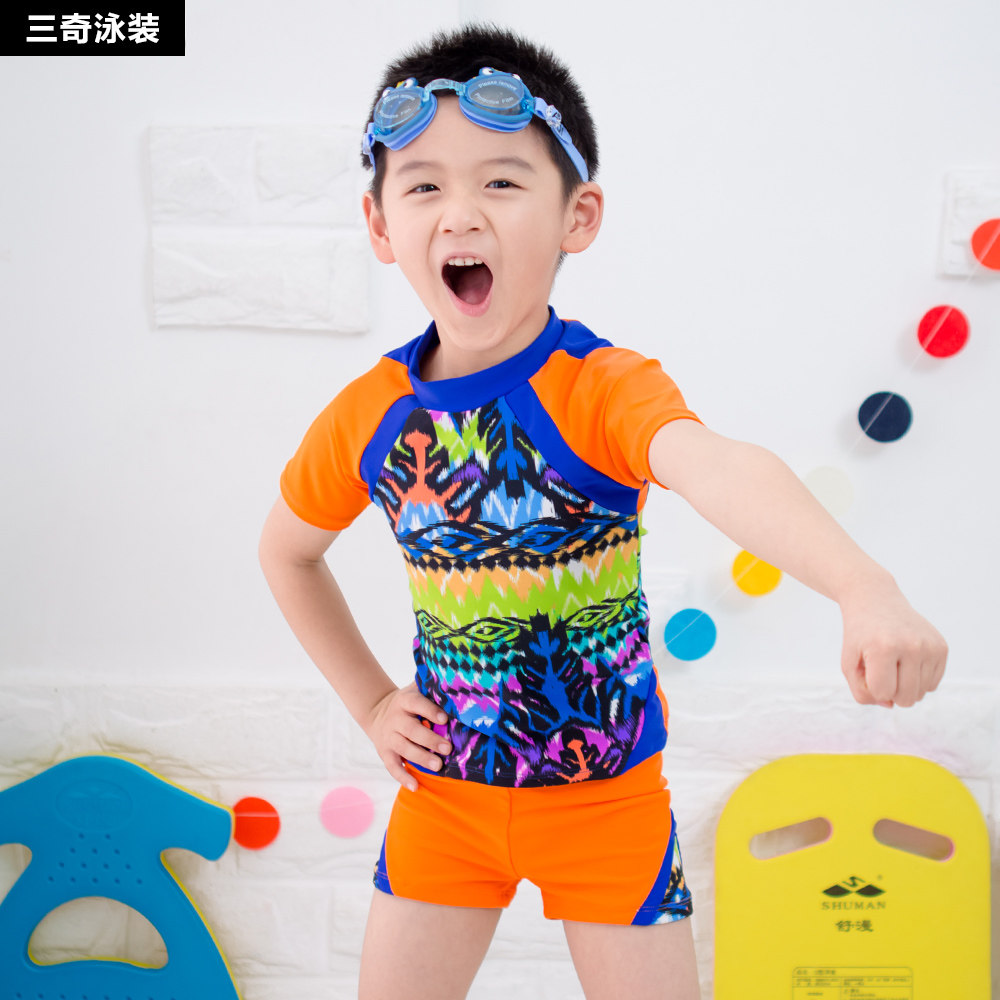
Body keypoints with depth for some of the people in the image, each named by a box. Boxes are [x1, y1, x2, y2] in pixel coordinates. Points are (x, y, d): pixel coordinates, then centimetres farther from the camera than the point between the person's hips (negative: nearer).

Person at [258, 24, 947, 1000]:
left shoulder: (607, 388, -22)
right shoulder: (368, 417, -9)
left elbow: (721, 470, -45)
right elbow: (286, 552, 11)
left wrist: (866, 590, -63)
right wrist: (368, 700, 4)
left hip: (606, 795, -3)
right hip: (443, 788, 3)